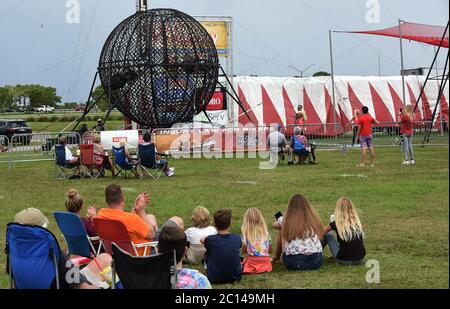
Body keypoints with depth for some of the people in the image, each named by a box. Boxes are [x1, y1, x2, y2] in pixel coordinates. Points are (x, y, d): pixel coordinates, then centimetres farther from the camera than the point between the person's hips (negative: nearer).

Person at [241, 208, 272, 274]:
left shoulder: (246, 234, -6)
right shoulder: (266, 233, 2)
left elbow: (244, 250, -1)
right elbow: (270, 250, 7)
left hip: (252, 261, -3)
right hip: (265, 261, 3)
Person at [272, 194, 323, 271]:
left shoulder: (286, 220, 3)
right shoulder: (314, 219, 5)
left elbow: (274, 225, 24)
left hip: (293, 263, -2)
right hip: (316, 262, 2)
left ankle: (277, 257, 34)